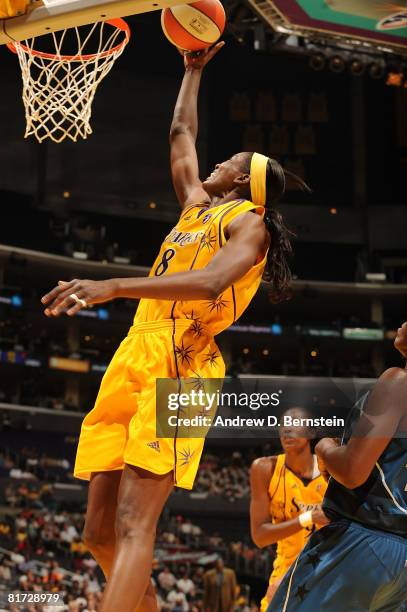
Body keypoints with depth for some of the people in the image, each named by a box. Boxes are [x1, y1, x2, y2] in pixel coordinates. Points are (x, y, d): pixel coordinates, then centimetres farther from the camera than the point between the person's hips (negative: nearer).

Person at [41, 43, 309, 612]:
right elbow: (182, 131, 42)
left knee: (132, 524, -21)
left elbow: (210, 282, -20)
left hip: (179, 364, -8)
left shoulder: (249, 222, 2)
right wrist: (194, 68, 44)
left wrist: (112, 287, -30)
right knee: (99, 530, 2)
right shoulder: (197, 204, 26)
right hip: (133, 358, 8)